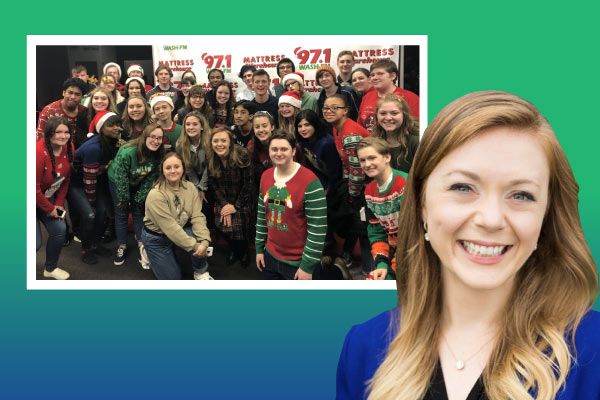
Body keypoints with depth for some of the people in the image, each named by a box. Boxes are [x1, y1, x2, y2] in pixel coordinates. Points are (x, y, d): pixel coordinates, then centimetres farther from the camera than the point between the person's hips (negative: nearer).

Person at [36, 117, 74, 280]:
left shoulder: (69, 148, -8)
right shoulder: (39, 151, -30)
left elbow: (66, 179, 3)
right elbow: (33, 187, -25)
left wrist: (59, 204, 0)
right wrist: (49, 209, -14)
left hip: (47, 198, 7)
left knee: (60, 229, 0)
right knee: (35, 243, -10)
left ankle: (50, 268, 23)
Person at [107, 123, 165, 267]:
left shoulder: (157, 154, -20)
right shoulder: (127, 152, -37)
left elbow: (150, 178, -10)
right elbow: (121, 179, -27)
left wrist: (140, 198, -8)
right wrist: (123, 199, -17)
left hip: (137, 184, 4)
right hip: (117, 181, -4)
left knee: (139, 212, 5)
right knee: (121, 213, 2)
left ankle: (141, 245, 11)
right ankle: (122, 247, 13)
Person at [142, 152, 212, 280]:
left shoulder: (190, 187, -10)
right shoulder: (156, 195, -27)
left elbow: (197, 216, -18)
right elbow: (170, 227, -30)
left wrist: (204, 241, -34)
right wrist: (194, 246, -31)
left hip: (180, 230, 4)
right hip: (156, 239, -4)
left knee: (200, 240, -26)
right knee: (172, 279, -3)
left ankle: (201, 273, 1)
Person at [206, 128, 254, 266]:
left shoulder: (241, 155, -25)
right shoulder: (209, 157, -13)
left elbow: (248, 183, -18)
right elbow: (213, 183, -3)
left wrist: (236, 206, -14)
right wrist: (224, 204, -10)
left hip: (243, 199, -3)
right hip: (223, 199, 3)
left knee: (241, 227, -9)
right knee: (223, 224, -4)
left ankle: (244, 252, 23)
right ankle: (233, 250, 28)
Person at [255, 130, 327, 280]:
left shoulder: (310, 182, -18)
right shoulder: (265, 177, 3)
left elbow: (318, 228, -18)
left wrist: (308, 266, -17)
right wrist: (259, 248, 12)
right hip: (270, 257, 6)